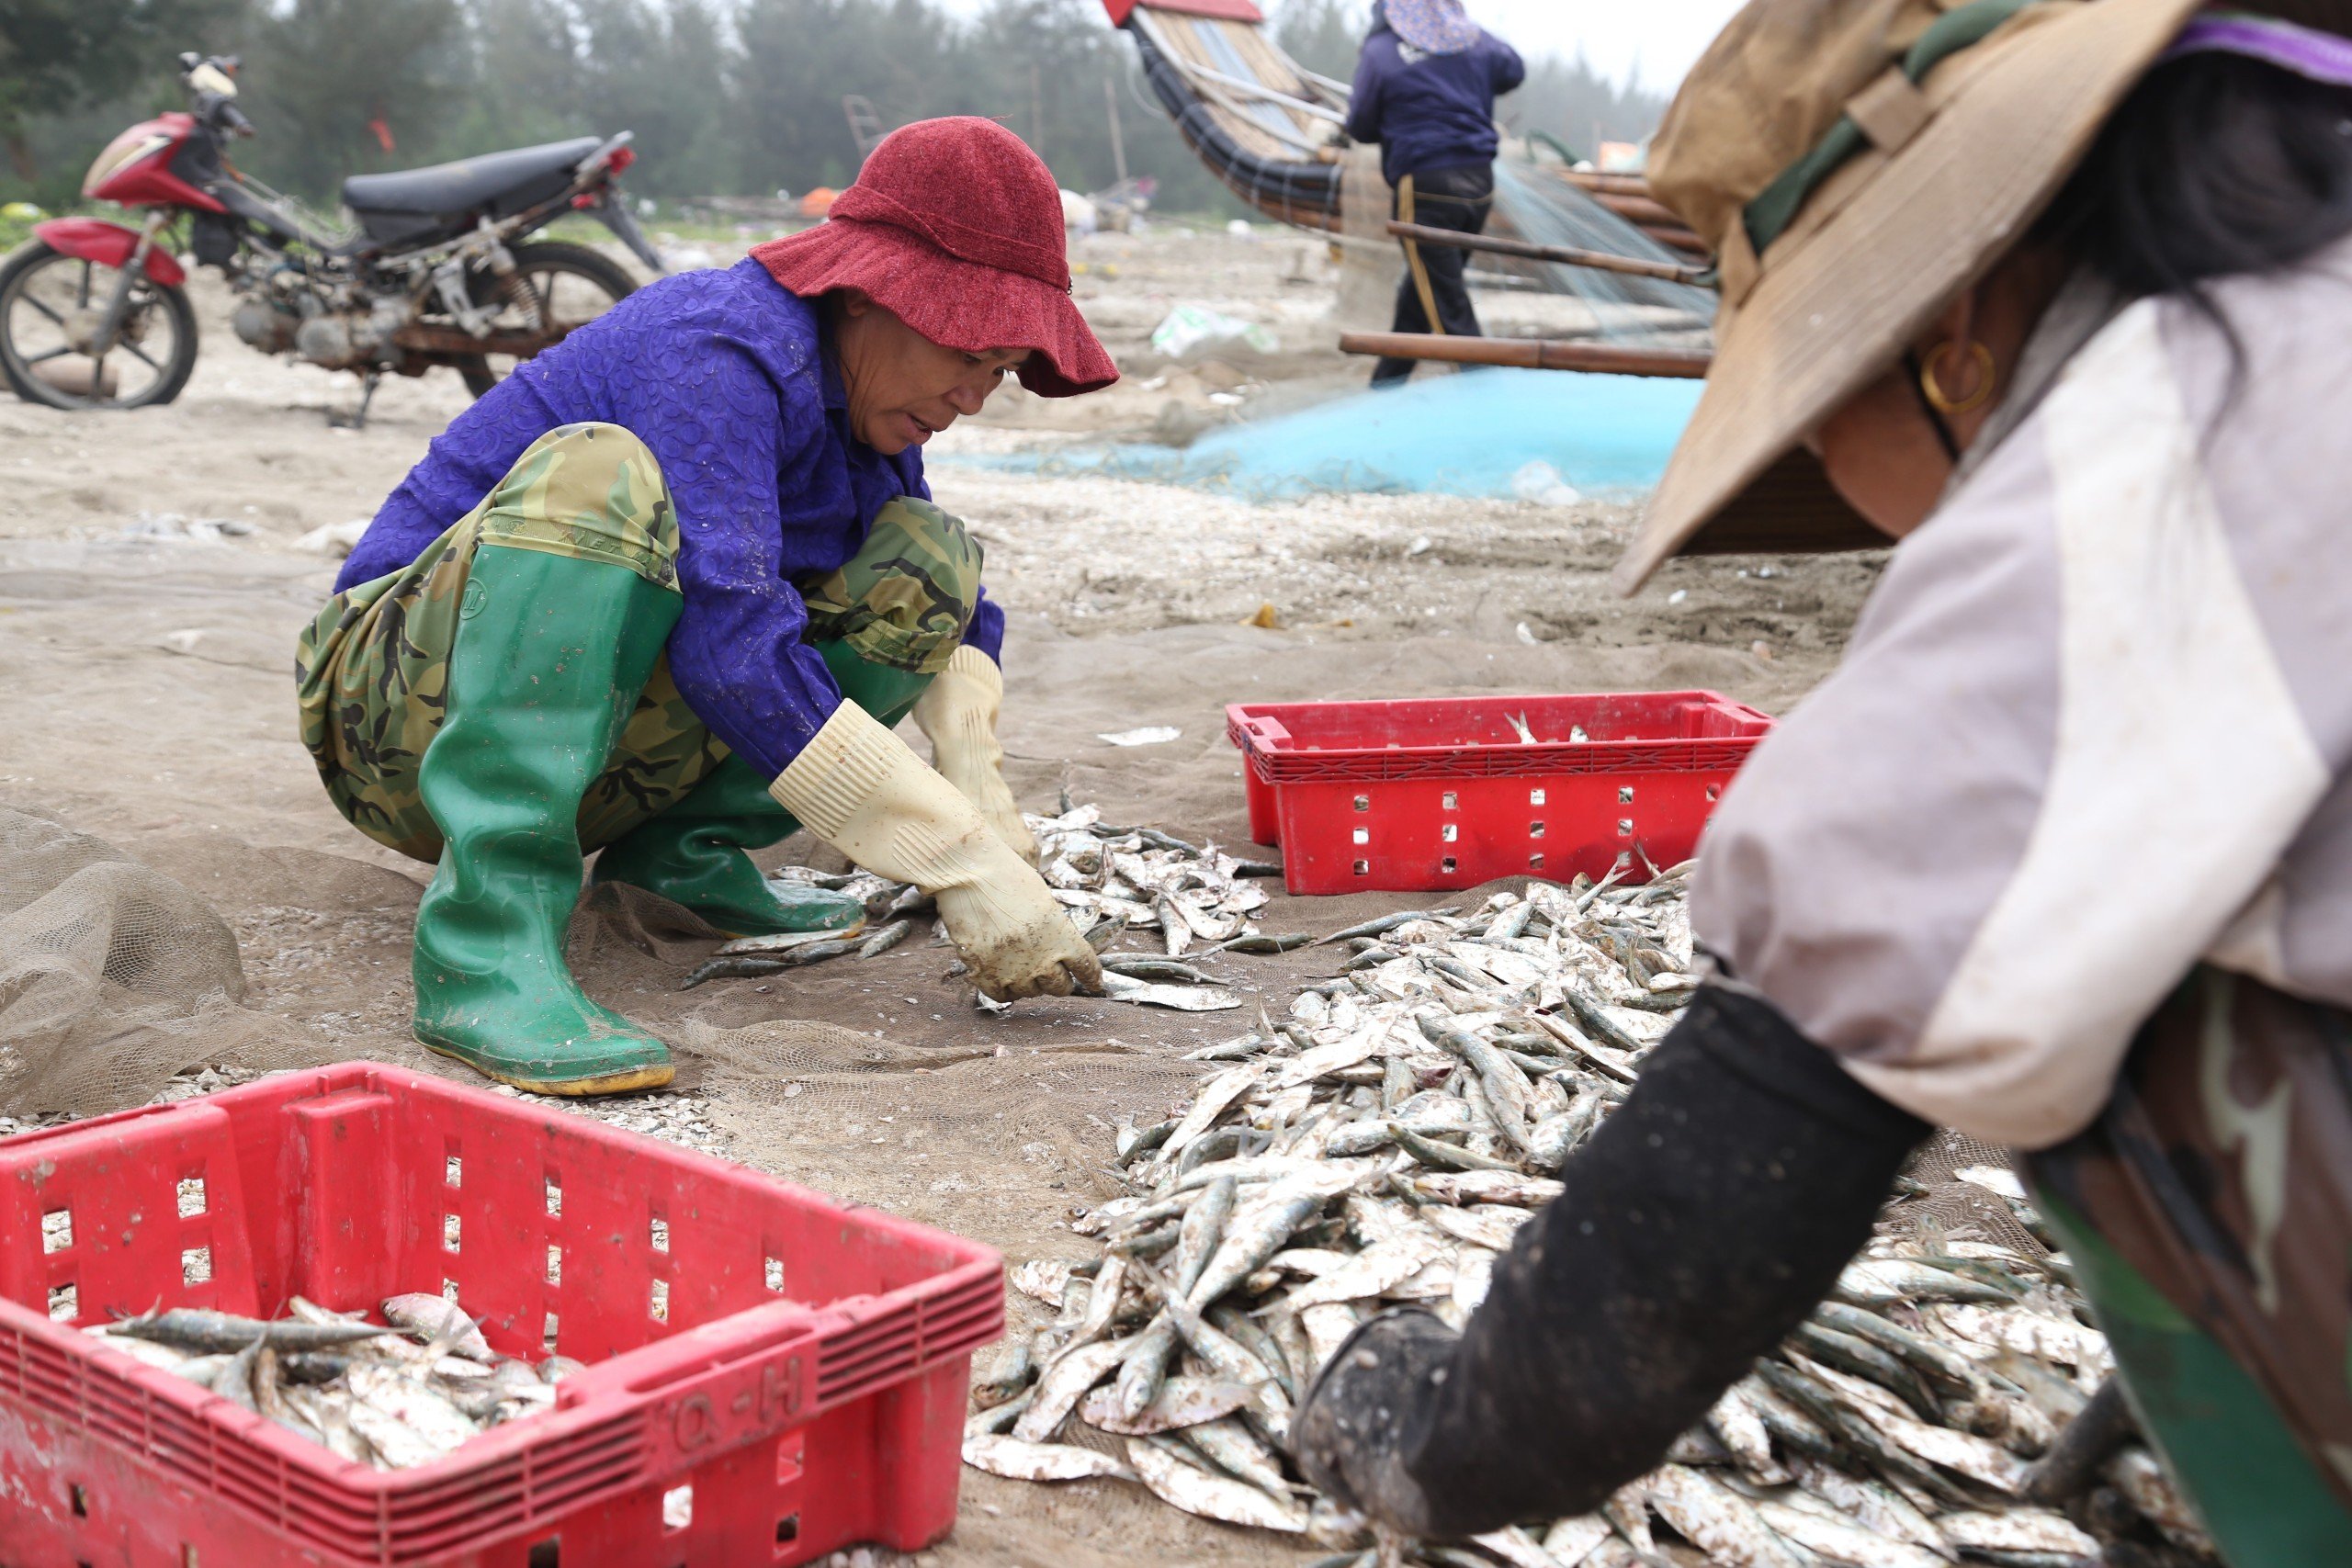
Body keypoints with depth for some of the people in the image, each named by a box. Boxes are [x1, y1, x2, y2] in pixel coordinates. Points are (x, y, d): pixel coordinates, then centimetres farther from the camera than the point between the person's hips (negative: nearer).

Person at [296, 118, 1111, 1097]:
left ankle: (681, 849, -5)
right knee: (598, 472, -36)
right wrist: (959, 860, -33)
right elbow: (728, 641, -32)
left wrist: (984, 798, -6)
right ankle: (487, 942, -40)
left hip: (606, 738, 7)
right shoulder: (718, 347, -22)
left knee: (924, 557, -3)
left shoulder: (854, 394, 5)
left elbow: (949, 598, 14)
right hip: (410, 707, -7)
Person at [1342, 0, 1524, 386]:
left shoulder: (1381, 51, -7)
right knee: (1418, 292, 21)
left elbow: (1361, 129, 2)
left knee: (1449, 310, -5)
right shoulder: (1473, 39, 6)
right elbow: (1514, 69, 26)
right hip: (1479, 182, 6)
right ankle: (1388, 381, 33)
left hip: (1426, 187, -6)